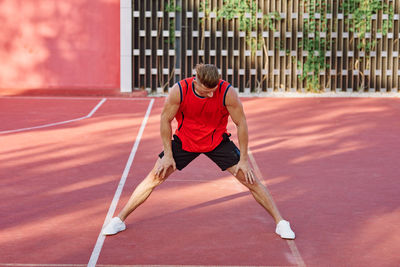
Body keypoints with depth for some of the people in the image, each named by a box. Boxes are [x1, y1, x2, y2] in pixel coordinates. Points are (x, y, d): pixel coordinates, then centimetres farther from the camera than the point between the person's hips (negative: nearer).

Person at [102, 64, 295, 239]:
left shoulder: (227, 93, -27)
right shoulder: (179, 90, -26)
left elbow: (241, 123, -15)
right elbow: (165, 119, -11)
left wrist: (244, 159, -13)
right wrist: (168, 155, -9)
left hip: (218, 141, 0)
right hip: (185, 140, 0)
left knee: (250, 179, -6)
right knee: (154, 177, -5)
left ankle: (280, 222, 8)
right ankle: (119, 220, 9)